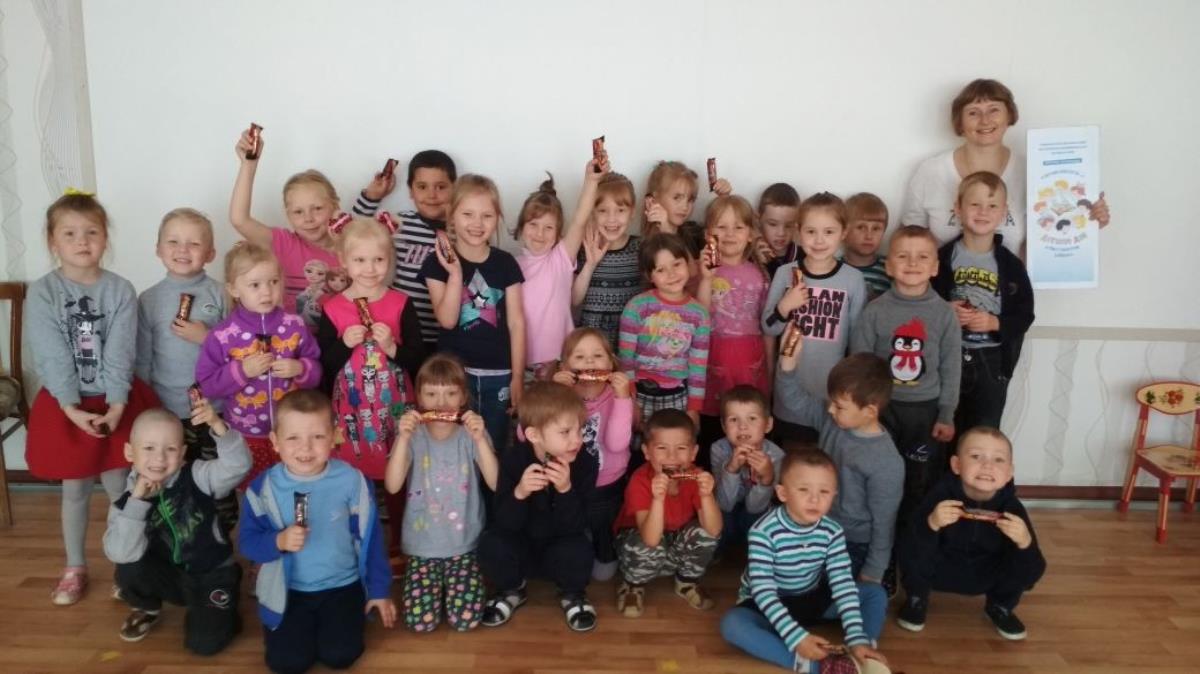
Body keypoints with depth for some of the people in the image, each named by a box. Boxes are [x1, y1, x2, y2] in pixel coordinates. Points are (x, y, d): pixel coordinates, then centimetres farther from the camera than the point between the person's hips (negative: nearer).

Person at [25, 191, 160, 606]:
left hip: (115, 401, 0)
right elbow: (52, 359, -13)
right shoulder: (41, 293, -8)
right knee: (75, 489, 11)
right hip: (65, 405, 0)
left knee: (119, 486, 7)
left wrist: (116, 406, -18)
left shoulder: (121, 291, -6)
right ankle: (75, 568, 27)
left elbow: (121, 355, -11)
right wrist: (72, 409, -19)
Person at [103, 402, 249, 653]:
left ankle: (223, 604, 17)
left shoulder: (197, 477, -18)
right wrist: (137, 500, -31)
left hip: (213, 573, -3)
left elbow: (238, 465, -37)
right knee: (128, 570, -24)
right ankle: (149, 609, 9)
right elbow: (120, 554, -26)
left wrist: (217, 425, -52)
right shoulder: (127, 501, -11)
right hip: (171, 576, 3)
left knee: (204, 642, -17)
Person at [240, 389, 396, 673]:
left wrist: (379, 589, 1)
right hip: (287, 589, 1)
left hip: (342, 585, -1)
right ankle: (291, 625, 23)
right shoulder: (264, 488, -12)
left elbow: (369, 538, -5)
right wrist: (278, 541, -28)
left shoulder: (351, 481, -14)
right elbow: (247, 542, -7)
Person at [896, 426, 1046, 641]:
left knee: (1031, 566, -22)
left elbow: (1033, 569, -25)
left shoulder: (1012, 507, -21)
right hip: (940, 571, -2)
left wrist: (1024, 542, -45)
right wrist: (931, 524, -52)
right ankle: (917, 599, 4)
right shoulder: (941, 495, -27)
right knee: (910, 553, -31)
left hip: (986, 577, 2)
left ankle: (1000, 607, 11)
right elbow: (911, 556, -34)